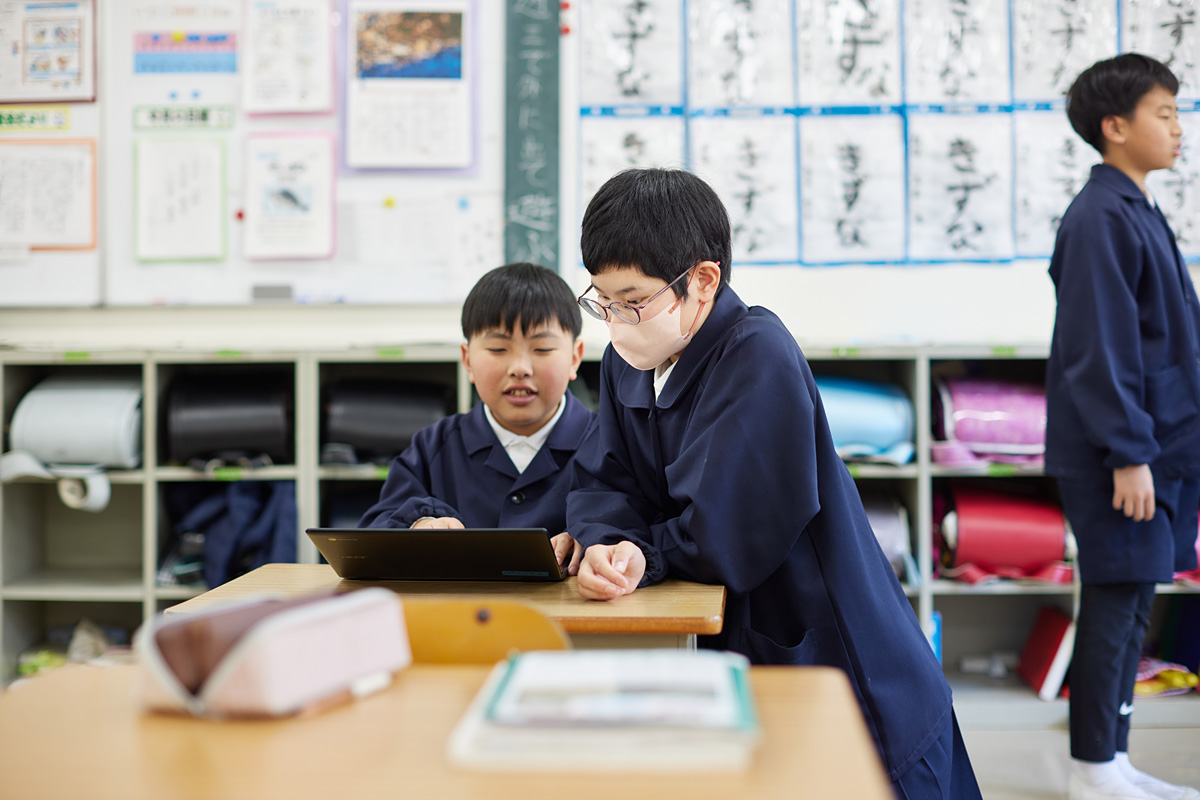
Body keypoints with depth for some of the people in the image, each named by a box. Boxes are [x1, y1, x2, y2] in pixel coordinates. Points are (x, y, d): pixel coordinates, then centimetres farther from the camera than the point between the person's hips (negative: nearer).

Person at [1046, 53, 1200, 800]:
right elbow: (1099, 347, -20)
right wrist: (1129, 452, -20)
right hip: (1122, 453, -9)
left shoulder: (1139, 211, 16)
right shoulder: (1101, 218, -15)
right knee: (1115, 603, -2)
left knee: (1132, 605, 13)